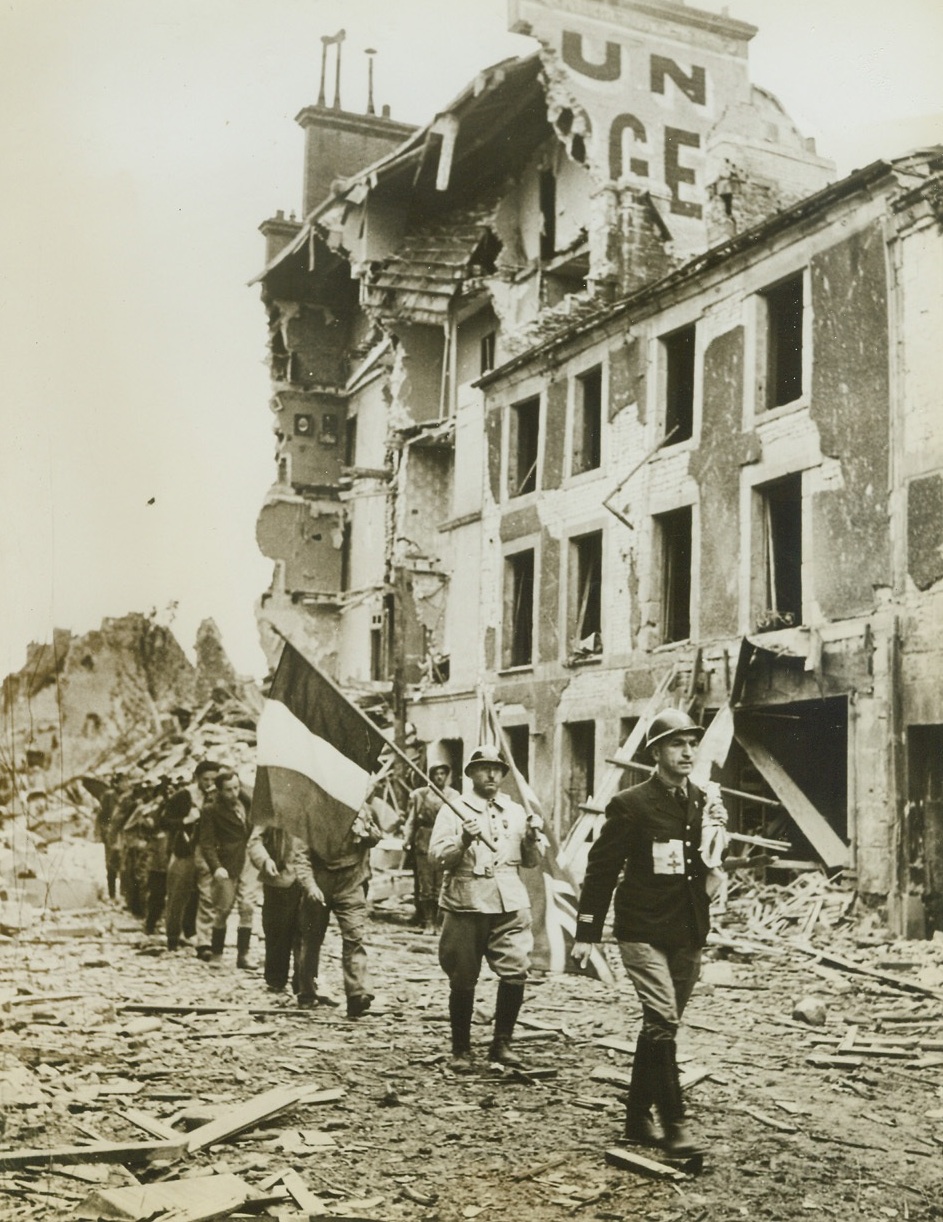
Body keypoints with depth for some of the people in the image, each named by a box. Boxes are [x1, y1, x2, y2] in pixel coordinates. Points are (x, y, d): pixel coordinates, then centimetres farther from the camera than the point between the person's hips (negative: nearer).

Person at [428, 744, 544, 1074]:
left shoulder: (515, 811, 14)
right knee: (463, 981, 2)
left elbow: (531, 861, 17)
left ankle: (502, 1043, 10)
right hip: (466, 905, -3)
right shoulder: (454, 810, 3)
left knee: (516, 972, -6)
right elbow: (436, 855, -6)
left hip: (510, 905, 3)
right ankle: (460, 1050, 16)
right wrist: (463, 842, -23)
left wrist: (532, 840, -4)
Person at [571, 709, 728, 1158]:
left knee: (660, 1027, 13)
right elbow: (601, 869, -6)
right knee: (662, 1021, -16)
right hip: (643, 931, -6)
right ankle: (673, 1123, -8)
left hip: (687, 935, 6)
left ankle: (638, 1118, 25)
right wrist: (586, 934, -7)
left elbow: (713, 871, 16)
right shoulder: (630, 805, -8)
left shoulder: (704, 804, 9)